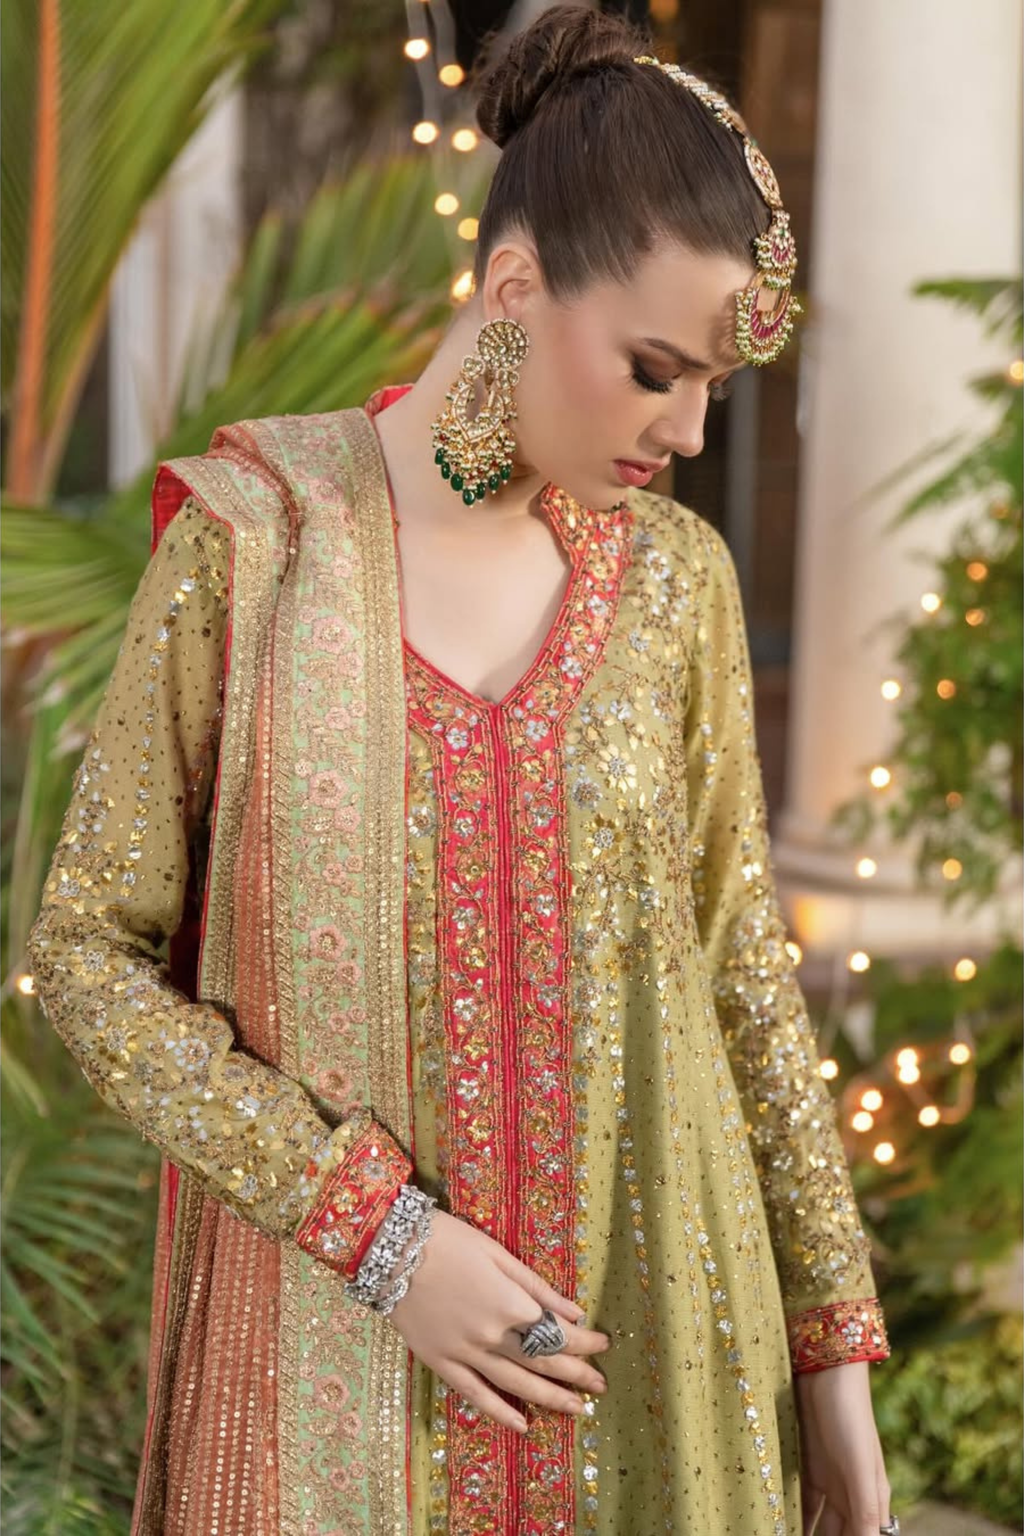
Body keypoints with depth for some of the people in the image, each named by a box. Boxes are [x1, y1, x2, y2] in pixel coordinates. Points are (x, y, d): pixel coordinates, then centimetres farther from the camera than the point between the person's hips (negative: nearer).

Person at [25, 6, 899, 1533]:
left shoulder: (673, 576, 1)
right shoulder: (250, 541, -7)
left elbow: (743, 974, 6)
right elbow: (91, 949, -6)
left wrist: (835, 1352, 7)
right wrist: (381, 1232, -14)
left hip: (648, 1341, 3)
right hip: (336, 1339, -2)